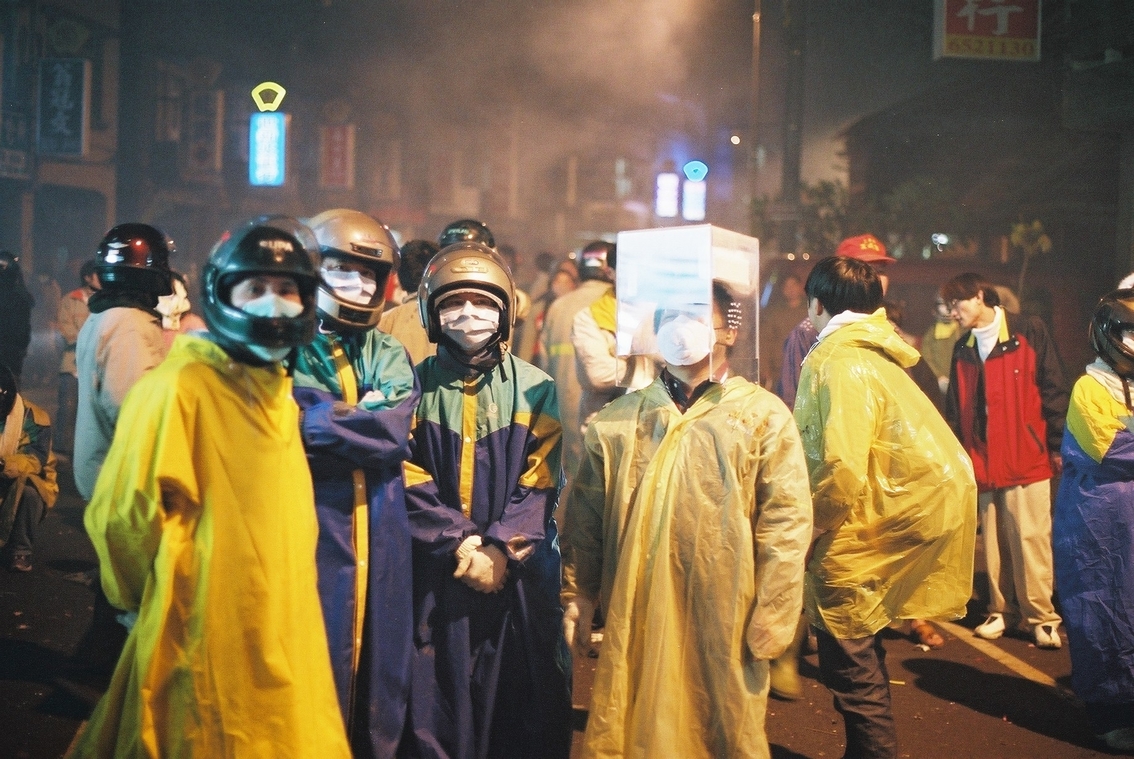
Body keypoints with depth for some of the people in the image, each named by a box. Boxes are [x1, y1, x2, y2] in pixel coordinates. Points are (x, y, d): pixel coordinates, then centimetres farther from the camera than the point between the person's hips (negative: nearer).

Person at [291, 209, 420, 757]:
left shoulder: (391, 358, 12)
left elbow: (394, 433, -7)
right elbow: (283, 428, -18)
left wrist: (318, 419, -9)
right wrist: (362, 417, -9)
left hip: (380, 546, 4)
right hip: (307, 539, -4)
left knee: (378, 673, 13)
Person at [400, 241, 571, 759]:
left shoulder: (535, 390, 2)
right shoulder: (417, 387, 3)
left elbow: (539, 483, -3)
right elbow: (410, 481, -3)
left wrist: (502, 548, -14)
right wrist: (459, 543, -13)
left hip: (520, 574, 0)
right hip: (436, 573, 0)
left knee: (523, 696, 7)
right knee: (437, 695, 7)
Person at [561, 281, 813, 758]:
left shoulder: (763, 414, -1)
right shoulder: (619, 418, 9)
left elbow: (785, 522, -6)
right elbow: (586, 516, 10)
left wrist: (771, 620, -9)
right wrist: (577, 593, 6)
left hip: (722, 623, -2)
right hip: (634, 620, 3)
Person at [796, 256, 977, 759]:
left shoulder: (838, 363, -17)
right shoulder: (873, 355, 12)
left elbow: (842, 472, -28)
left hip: (850, 552, -9)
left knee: (851, 673, 3)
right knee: (861, 667, 22)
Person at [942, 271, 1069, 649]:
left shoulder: (1029, 332, -2)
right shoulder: (963, 348, 13)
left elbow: (1054, 389, -4)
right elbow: (955, 408, 16)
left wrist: (1057, 445, -6)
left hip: (1027, 456, -5)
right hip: (983, 461, 5)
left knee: (1030, 538, -5)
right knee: (993, 541, 7)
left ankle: (1041, 616, 5)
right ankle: (1002, 610, 19)